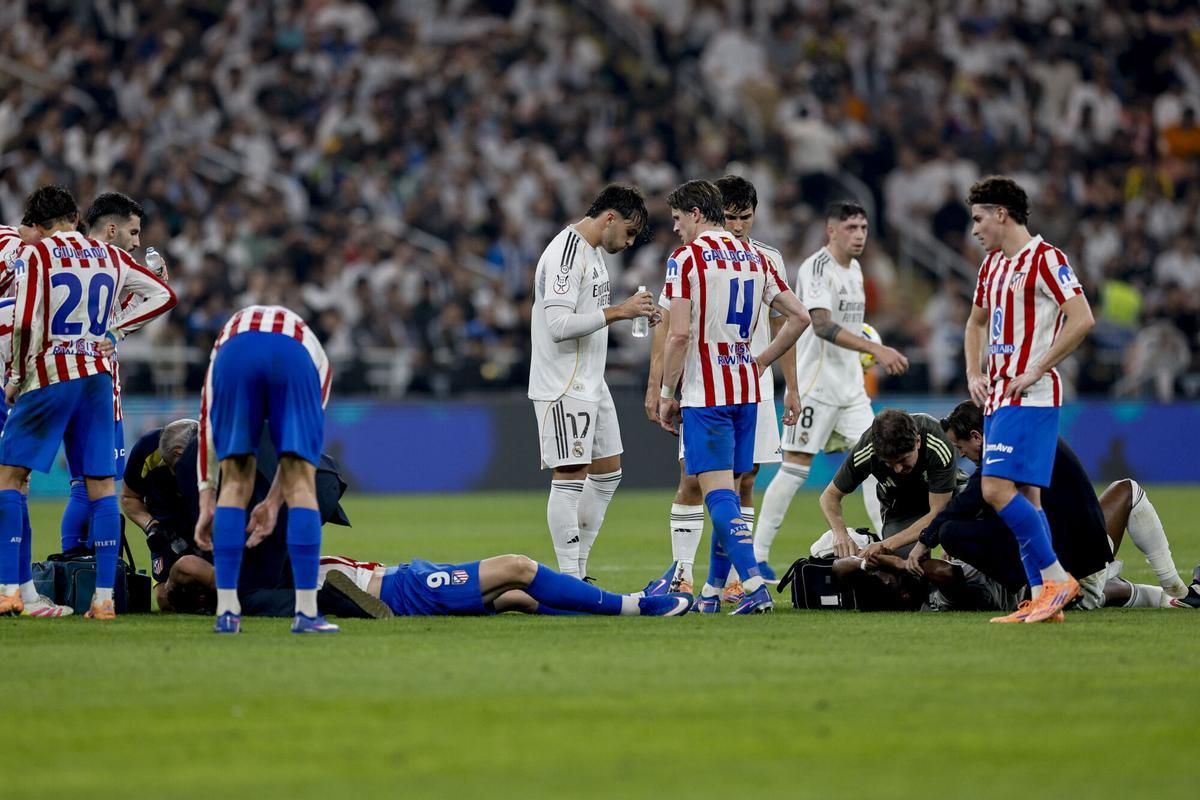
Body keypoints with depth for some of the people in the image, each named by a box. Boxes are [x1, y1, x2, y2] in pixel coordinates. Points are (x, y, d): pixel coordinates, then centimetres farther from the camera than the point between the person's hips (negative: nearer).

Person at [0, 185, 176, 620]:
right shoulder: (110, 257, 10)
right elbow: (164, 295, 16)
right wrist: (117, 331, 12)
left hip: (50, 376, -4)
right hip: (98, 375, 4)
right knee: (101, 484, 6)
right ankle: (104, 597, 2)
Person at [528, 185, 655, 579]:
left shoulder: (593, 252, 15)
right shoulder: (566, 255, -18)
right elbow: (559, 325, -25)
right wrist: (618, 312, -24)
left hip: (590, 383, 11)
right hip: (563, 387, -11)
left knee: (607, 471, 13)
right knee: (570, 477, -8)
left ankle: (578, 568, 18)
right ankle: (569, 580, -6)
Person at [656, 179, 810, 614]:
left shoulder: (686, 258, -9)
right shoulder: (755, 257, 11)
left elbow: (679, 334, -15)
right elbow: (799, 317, 11)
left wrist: (666, 394, -7)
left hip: (705, 393, -7)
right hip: (746, 390, 7)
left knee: (718, 491, -9)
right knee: (727, 490, 14)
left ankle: (754, 585, -21)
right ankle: (712, 591, 19)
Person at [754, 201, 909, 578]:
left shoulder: (854, 269, 13)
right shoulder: (815, 268, -15)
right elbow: (822, 325, -27)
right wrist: (876, 349, -34)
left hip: (850, 386, 8)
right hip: (815, 385, -8)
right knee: (796, 467, -6)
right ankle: (757, 555, 1)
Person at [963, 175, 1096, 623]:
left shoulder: (1044, 258, -10)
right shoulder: (992, 264, 17)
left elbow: (1082, 319, -19)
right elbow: (977, 322, 31)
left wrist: (1036, 371, -18)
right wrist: (974, 374, 14)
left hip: (1030, 397, -9)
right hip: (998, 396, 9)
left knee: (998, 489, -18)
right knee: (1024, 498, 6)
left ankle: (1056, 578, -11)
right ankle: (1043, 599, 7)